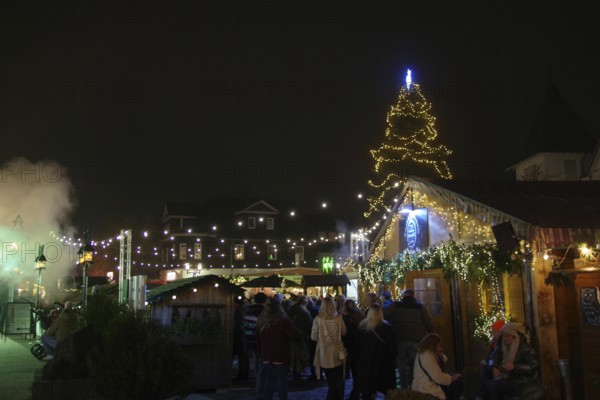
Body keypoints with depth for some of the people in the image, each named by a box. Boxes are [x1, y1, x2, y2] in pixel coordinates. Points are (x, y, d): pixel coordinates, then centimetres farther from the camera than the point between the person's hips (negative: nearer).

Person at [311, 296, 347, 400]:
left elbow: (313, 337, -4)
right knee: (339, 381, 14)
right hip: (337, 352, 0)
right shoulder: (338, 318, -10)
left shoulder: (318, 319, -12)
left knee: (331, 381, 13)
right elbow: (344, 332, 5)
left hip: (324, 353, 0)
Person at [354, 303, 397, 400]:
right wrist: (392, 358, 4)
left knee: (367, 386, 10)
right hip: (383, 361, -2)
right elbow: (391, 345, -9)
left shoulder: (362, 325, -1)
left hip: (365, 360, 3)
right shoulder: (386, 326, -12)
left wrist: (359, 356, 16)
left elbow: (356, 344, 6)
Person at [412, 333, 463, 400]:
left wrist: (441, 355, -5)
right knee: (457, 382, -10)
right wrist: (452, 378, -11)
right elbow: (439, 378, -27)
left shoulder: (425, 352, 7)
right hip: (428, 390, -11)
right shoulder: (427, 356, -25)